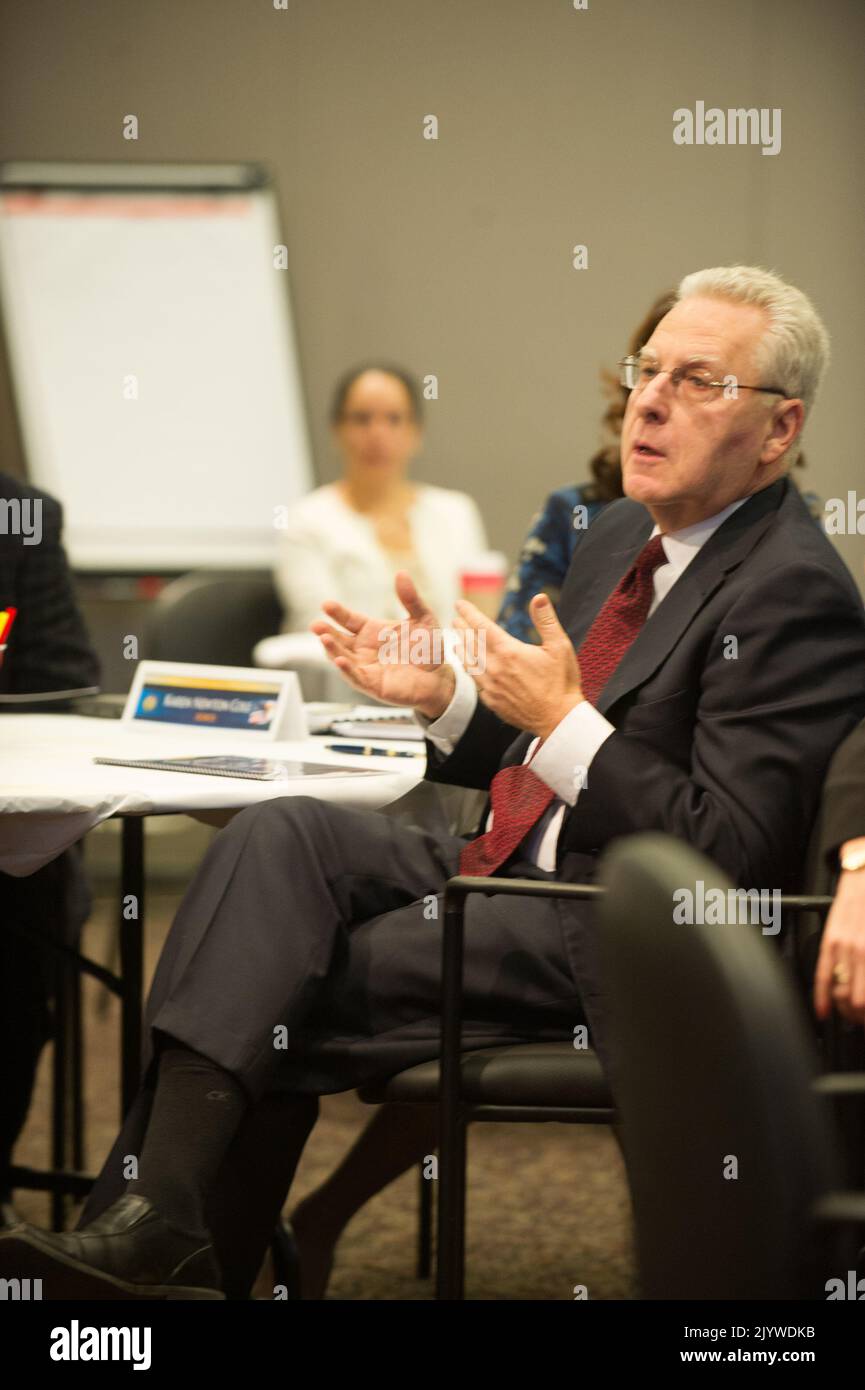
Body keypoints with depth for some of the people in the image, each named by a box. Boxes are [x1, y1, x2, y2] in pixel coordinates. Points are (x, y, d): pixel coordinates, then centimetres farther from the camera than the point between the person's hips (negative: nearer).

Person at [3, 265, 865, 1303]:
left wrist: (564, 723, -19)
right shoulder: (621, 536, 15)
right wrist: (445, 697, 4)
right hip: (512, 870, 9)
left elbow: (732, 858, -19)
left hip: (610, 944, -9)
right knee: (282, 835, -14)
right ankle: (158, 1213, -23)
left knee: (280, 991, -17)